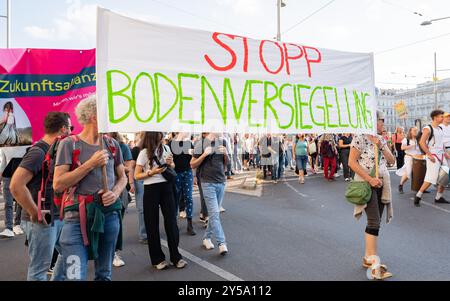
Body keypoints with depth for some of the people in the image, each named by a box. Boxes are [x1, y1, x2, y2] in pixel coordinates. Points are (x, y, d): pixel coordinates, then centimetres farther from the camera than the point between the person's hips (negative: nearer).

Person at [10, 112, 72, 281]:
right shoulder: (38, 152, -18)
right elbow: (16, 186, -27)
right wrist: (35, 214, -19)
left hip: (58, 218, 9)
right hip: (41, 221, -9)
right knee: (39, 269, 5)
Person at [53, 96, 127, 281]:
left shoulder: (112, 144, 9)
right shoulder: (69, 144, -3)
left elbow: (122, 177, 15)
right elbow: (58, 184, -10)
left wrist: (115, 193, -6)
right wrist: (91, 163, -16)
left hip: (110, 214, 4)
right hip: (77, 216, -4)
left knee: (104, 275, 15)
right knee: (76, 275, -5)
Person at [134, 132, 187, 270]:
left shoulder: (166, 148, 3)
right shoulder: (144, 153, -7)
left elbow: (173, 166, 18)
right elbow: (137, 175, -4)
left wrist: (170, 164, -5)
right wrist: (151, 172, -19)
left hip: (166, 187, 3)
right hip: (151, 189, -3)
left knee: (171, 221, 3)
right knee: (152, 224, 5)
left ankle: (176, 256, 14)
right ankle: (157, 259, 19)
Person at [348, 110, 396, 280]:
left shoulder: (381, 139, 12)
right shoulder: (360, 138, -11)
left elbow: (392, 160, 8)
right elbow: (351, 162, -15)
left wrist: (381, 146, -8)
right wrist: (370, 179, -19)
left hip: (382, 184, 7)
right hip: (366, 184, -7)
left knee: (375, 222, 10)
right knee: (374, 221, -13)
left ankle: (368, 258, 20)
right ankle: (374, 263, -8)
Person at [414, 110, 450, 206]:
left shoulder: (440, 129, 15)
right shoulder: (428, 129, -12)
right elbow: (421, 142, -19)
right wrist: (429, 155, -20)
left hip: (441, 155, 9)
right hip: (433, 156, -9)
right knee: (431, 179, -12)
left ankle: (439, 197, 20)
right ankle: (418, 197, -3)